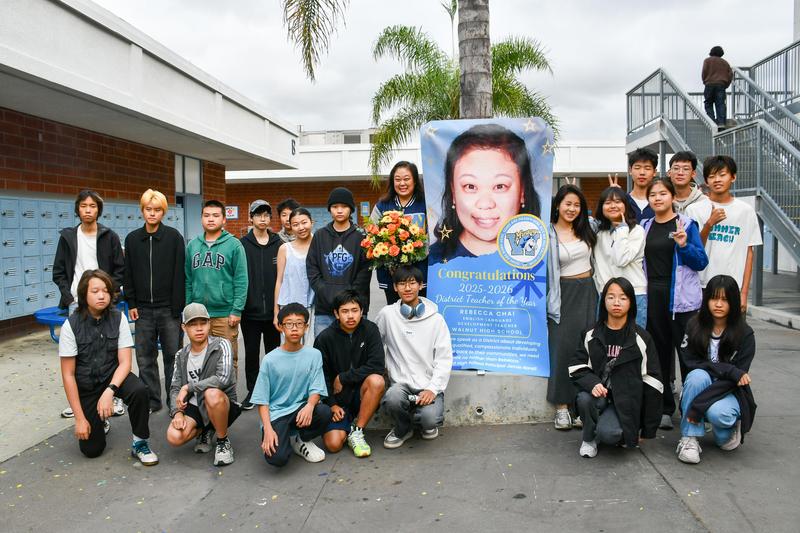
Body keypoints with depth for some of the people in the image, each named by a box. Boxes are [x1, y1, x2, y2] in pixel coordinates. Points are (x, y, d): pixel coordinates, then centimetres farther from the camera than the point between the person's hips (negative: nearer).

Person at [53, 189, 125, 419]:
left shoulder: (109, 236, 2)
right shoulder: (67, 236, 6)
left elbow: (120, 269, 3)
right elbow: (59, 271, 7)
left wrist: (111, 292, -8)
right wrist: (69, 297, -3)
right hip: (77, 303, 2)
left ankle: (114, 396, 10)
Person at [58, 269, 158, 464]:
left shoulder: (118, 318, -12)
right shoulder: (71, 325, -16)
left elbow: (125, 362, -13)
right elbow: (68, 374, -13)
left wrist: (109, 391, -31)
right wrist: (80, 418, -15)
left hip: (113, 376, 1)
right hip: (85, 385, 0)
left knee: (139, 391, -33)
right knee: (92, 449, -1)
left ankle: (140, 444, -12)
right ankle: (98, 420, 34)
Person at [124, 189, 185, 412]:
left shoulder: (174, 237, -4)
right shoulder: (132, 239, 6)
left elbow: (179, 274, -6)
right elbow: (128, 274, 9)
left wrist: (177, 307, -10)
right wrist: (131, 304, 3)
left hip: (168, 308, -3)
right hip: (143, 309, 3)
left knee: (172, 355, 4)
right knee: (145, 357, 8)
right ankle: (151, 400, 21)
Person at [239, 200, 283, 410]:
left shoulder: (278, 244, 3)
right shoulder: (242, 244, 0)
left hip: (273, 309, 1)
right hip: (250, 309, -1)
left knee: (273, 351, 11)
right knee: (251, 351, 8)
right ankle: (252, 391, 21)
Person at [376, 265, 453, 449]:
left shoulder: (436, 319, 0)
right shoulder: (387, 314, 2)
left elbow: (444, 358, -3)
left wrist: (432, 388, -14)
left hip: (429, 386, -1)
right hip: (401, 383, 1)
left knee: (430, 418, -28)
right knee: (393, 398, -33)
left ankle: (428, 425, 13)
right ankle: (402, 429, 3)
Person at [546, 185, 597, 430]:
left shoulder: (586, 229, 8)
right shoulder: (547, 234, -4)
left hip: (588, 292, 4)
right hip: (563, 293, -4)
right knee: (562, 347, -4)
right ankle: (562, 406, 5)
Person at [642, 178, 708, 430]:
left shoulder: (686, 224, 0)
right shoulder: (644, 226, 12)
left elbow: (701, 262, -4)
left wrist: (684, 245, -18)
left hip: (681, 298, -4)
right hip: (652, 296, 4)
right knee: (659, 353, 8)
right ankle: (664, 408, 18)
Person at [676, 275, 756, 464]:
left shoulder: (745, 334, -11)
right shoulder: (695, 326, -5)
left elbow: (737, 377, -16)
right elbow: (691, 363, -10)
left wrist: (699, 405, -26)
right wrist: (729, 370, -24)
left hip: (730, 392, -2)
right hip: (702, 385, 2)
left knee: (717, 412, -35)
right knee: (698, 376, -33)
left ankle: (729, 429, 3)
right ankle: (689, 439, -25)